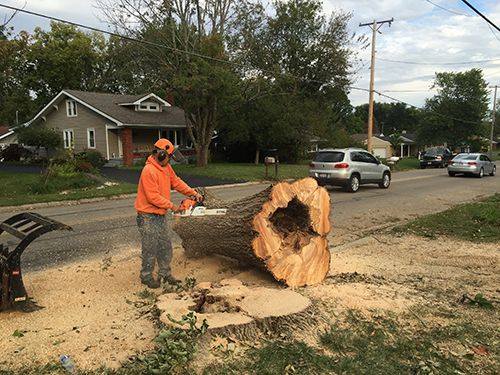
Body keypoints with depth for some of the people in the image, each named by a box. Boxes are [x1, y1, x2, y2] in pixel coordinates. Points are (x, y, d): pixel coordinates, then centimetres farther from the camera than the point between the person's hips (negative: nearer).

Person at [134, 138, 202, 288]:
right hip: (148, 217, -9)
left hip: (161, 215, 9)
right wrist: (171, 206, -16)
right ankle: (146, 276, 21)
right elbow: (153, 197, -26)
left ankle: (165, 273, 27)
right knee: (150, 249, 4)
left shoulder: (166, 167, 5)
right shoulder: (149, 171, -24)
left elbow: (177, 182, 11)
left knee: (166, 246, 14)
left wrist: (193, 193, 3)